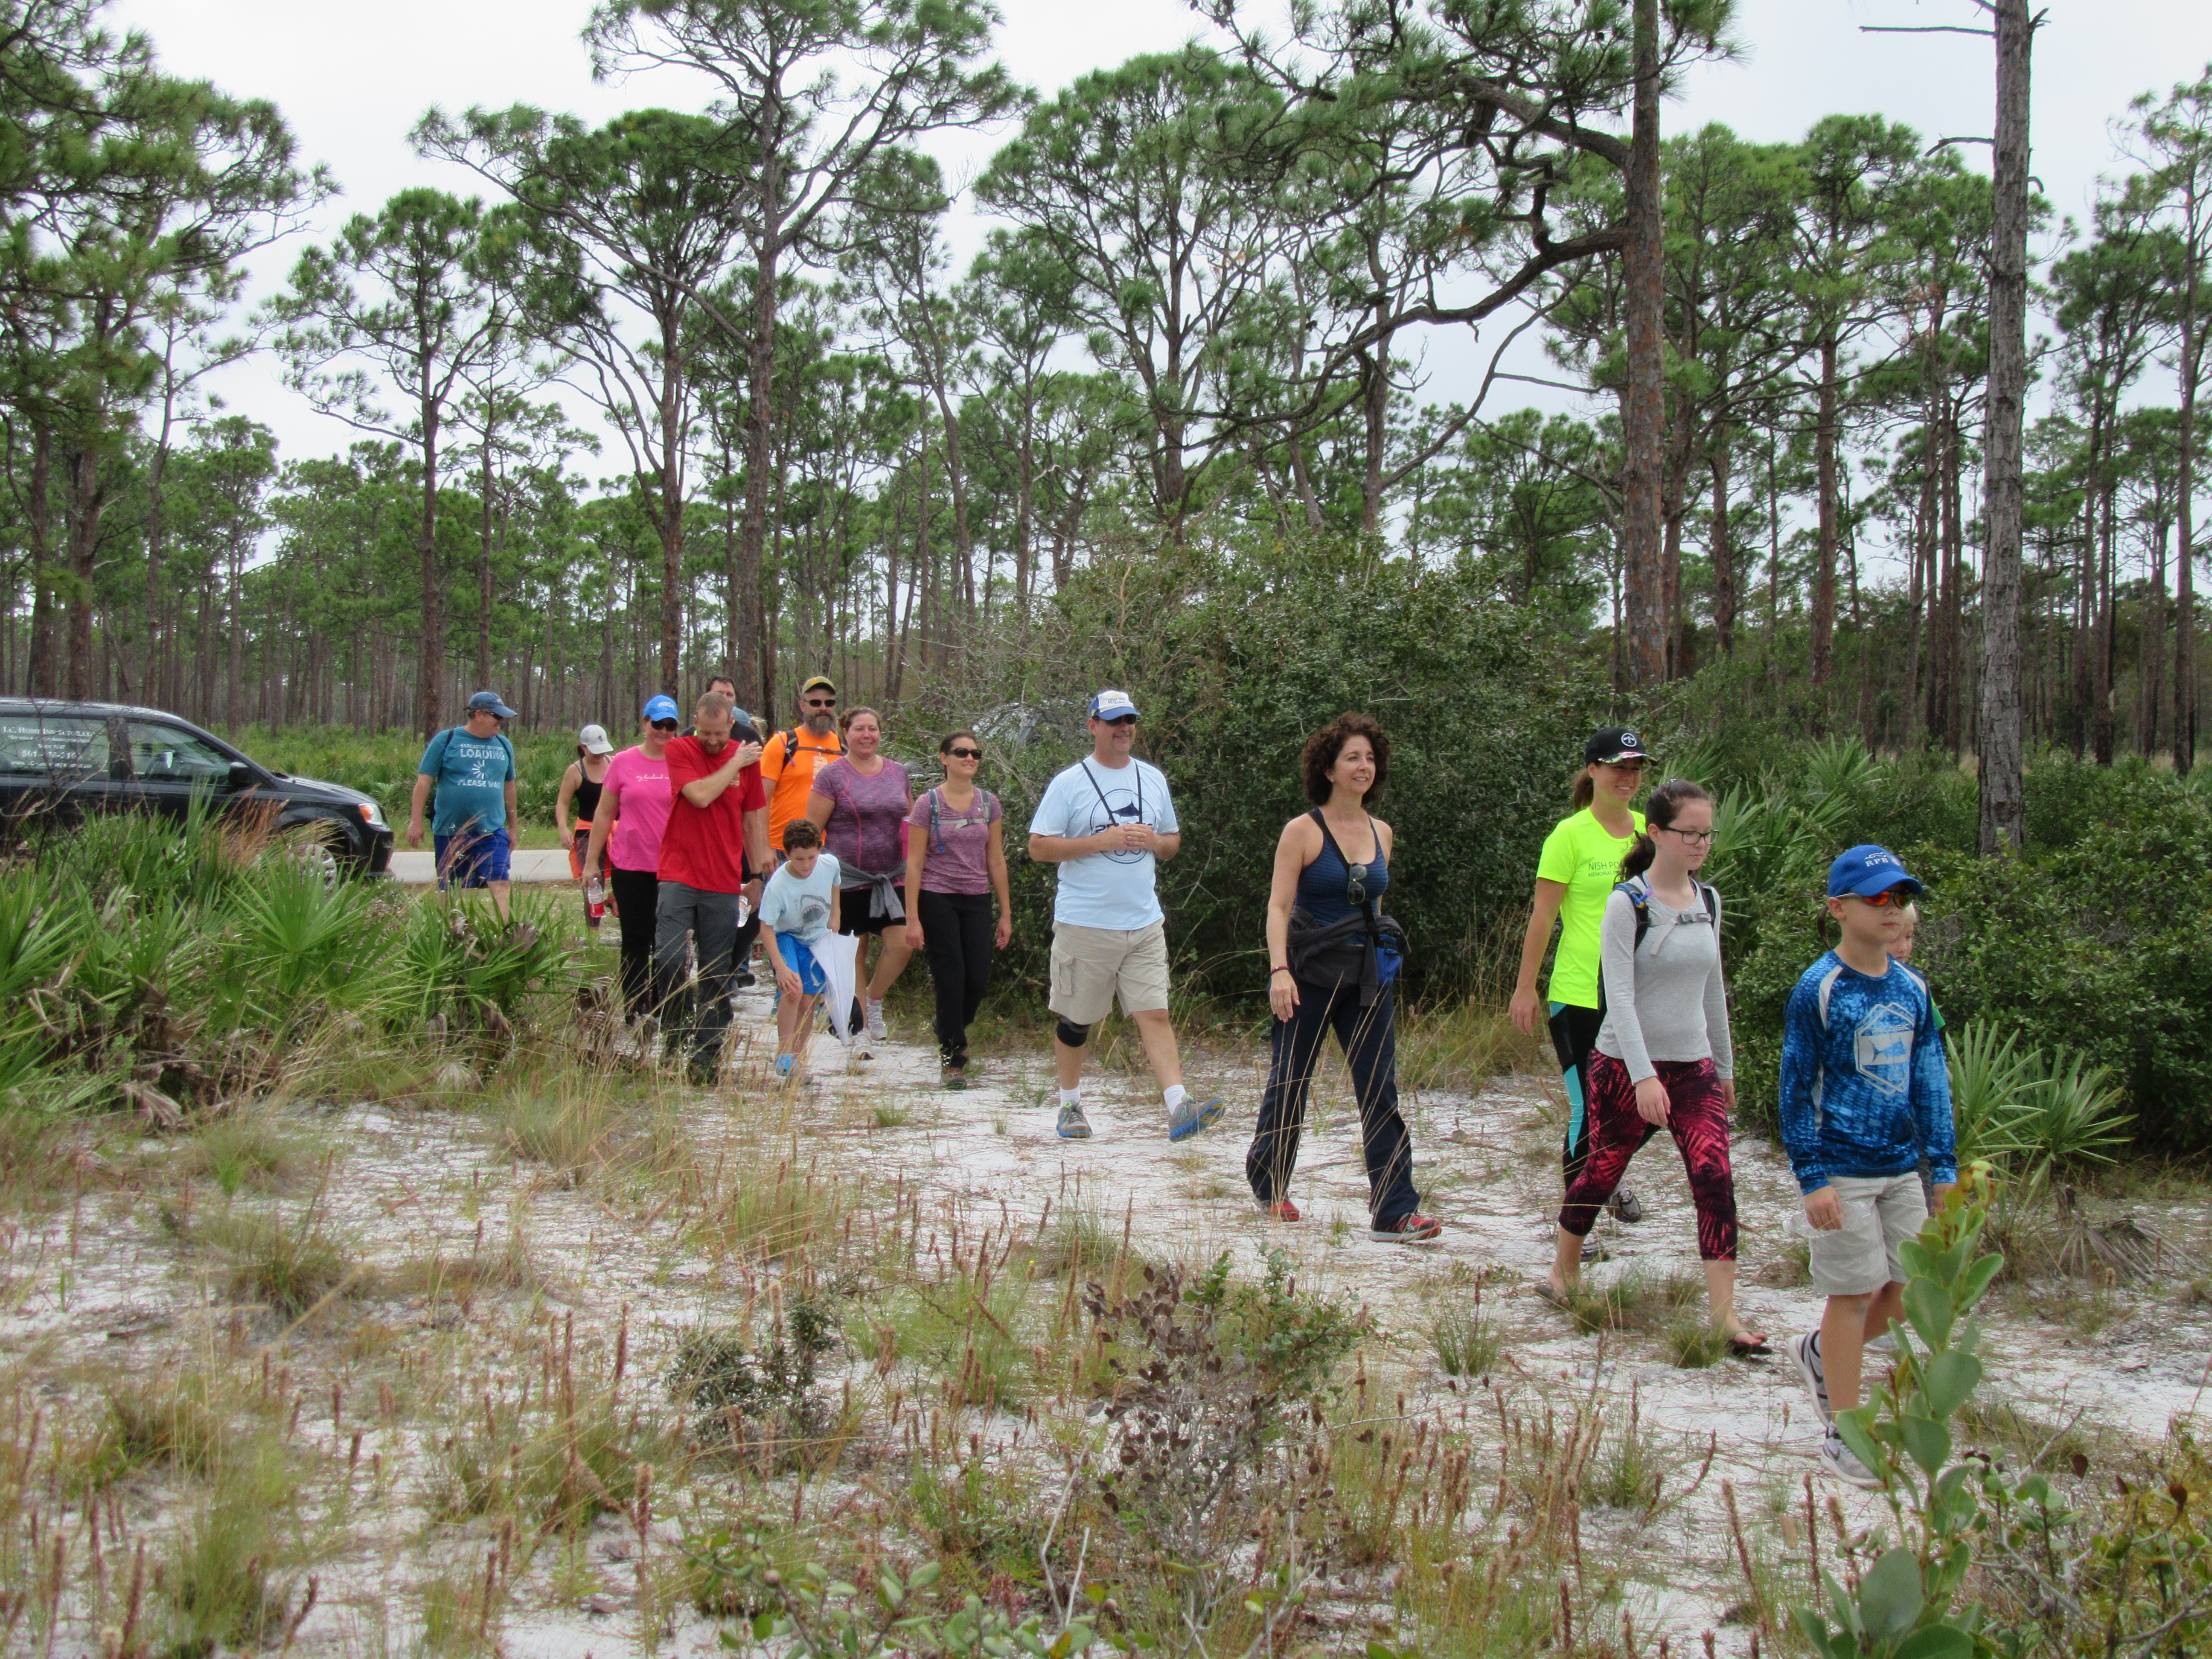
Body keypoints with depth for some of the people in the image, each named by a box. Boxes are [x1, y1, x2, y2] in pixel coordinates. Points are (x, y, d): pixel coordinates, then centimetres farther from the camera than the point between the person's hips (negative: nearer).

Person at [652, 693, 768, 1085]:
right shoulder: (680, 751, -1)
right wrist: (736, 762, -7)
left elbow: (755, 821, 13)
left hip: (724, 882, 2)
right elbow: (700, 795, -18)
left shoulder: (747, 758, 7)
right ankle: (678, 1028, 6)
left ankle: (706, 1055, 10)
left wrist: (759, 878, 10)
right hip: (679, 875, -2)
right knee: (668, 957, -15)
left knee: (716, 973, 3)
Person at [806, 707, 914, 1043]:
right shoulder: (833, 776, -4)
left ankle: (874, 1001, 16)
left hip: (891, 877, 4)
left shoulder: (898, 773, 10)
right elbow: (811, 830, -4)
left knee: (902, 943, -9)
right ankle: (859, 1025, 14)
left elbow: (911, 823, 20)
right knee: (853, 954, 2)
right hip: (848, 879, -4)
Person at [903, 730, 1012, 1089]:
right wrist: (912, 918, -9)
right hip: (938, 900, -3)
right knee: (951, 981, -5)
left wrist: (1006, 913, 8)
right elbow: (914, 864, -4)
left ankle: (950, 1030, 30)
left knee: (979, 981, -1)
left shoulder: (989, 803, 6)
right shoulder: (928, 804, -3)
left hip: (977, 901, 3)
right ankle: (952, 1060, 7)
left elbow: (996, 861, 10)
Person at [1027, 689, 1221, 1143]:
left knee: (1155, 1013, -6)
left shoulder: (1153, 779, 12)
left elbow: (1174, 841, 21)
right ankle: (1070, 1105, 24)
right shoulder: (1069, 783, -3)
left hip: (1145, 923, 3)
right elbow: (1039, 847, -8)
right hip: (1085, 924, -3)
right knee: (1076, 1020, 7)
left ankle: (1179, 1108, -14)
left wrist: (1154, 842, -4)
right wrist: (1103, 841, -16)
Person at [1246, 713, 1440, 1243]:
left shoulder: (1382, 833, 9)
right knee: (1290, 1083, 8)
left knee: (1381, 1091, -3)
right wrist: (1279, 969, -21)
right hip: (1310, 975, -4)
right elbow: (1278, 906, -10)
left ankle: (1394, 1212, -3)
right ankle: (1268, 1184, 29)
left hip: (1368, 975, 4)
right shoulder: (1303, 831, -6)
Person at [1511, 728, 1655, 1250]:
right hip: (1580, 995, -5)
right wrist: (1526, 988, -6)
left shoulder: (1648, 830, 8)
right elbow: (1544, 915, -6)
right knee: (1590, 1108, -4)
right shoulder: (1571, 834, -7)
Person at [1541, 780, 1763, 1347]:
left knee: (1715, 1180, -10)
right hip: (1625, 1066, -4)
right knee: (1602, 1171, 8)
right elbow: (1619, 994, -17)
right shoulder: (1628, 904, -10)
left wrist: (1725, 1068, 21)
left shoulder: (1707, 901, 8)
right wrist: (1643, 1076, -25)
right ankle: (1563, 1271, 33)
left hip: (1693, 1067, 4)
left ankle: (1724, 1315, -11)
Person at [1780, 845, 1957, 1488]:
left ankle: (1819, 1353, 35)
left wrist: (1944, 1166, 8)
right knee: (1853, 1293, 0)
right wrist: (1812, 1179, -13)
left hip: (1901, 1168, 6)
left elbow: (1931, 1081, 12)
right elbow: (1796, 1089, -10)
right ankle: (1845, 1435, 12)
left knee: (1909, 1291, 10)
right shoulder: (1819, 990, -11)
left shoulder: (1912, 989, 6)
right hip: (1843, 1170, -6)